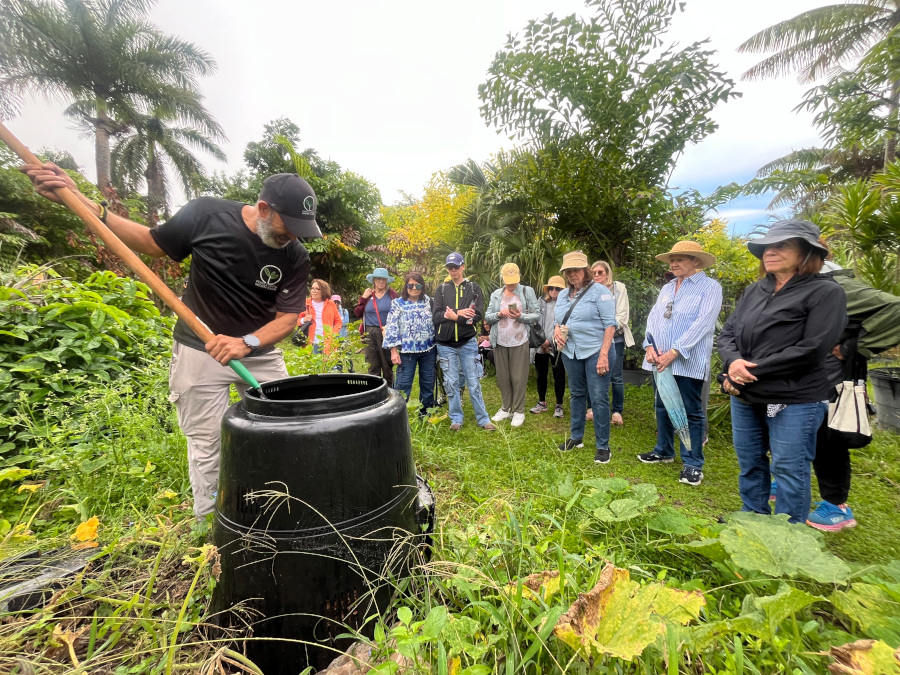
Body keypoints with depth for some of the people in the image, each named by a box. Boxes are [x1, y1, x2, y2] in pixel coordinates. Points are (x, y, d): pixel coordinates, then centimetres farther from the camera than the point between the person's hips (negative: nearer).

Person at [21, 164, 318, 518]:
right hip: (199, 351, -1)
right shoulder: (206, 215, -12)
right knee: (207, 446, 4)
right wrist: (82, 202, -5)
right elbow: (152, 242, 4)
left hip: (259, 351, 2)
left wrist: (246, 343, -29)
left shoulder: (296, 257, -12)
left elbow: (288, 317, -12)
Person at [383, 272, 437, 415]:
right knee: (404, 384, 0)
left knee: (428, 383, 13)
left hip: (428, 350, 3)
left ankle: (426, 411, 28)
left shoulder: (428, 301, 6)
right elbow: (392, 327, -6)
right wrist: (393, 350, -11)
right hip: (407, 351, -3)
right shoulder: (398, 303, -2)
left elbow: (435, 323, 11)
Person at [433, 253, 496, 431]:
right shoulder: (441, 289, 6)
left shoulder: (474, 288, 3)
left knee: (474, 383, 5)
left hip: (468, 343, -1)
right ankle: (456, 419, 20)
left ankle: (483, 419, 15)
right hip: (446, 345, 1)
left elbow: (478, 315, -9)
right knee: (451, 383, 7)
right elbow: (436, 315, -6)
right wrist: (460, 314, -17)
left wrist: (453, 316, -16)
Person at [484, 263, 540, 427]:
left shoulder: (527, 291, 2)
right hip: (500, 342, 3)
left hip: (519, 342, -3)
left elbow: (537, 315, -3)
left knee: (519, 378, 1)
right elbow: (487, 317, 6)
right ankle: (506, 408, 22)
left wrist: (521, 316, -18)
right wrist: (498, 314, -13)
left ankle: (519, 411, 11)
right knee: (503, 377, 9)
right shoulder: (495, 294, 10)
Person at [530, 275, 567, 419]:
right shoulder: (542, 301, 8)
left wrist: (550, 341, -11)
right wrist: (541, 340, -3)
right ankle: (542, 403, 28)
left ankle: (559, 405, 18)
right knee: (541, 375, 14)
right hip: (541, 346, 4)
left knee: (559, 376, 4)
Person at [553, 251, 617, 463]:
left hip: (595, 352, -6)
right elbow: (558, 321, 21)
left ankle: (603, 446, 8)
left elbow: (610, 324, -12)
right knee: (576, 394, 16)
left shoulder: (599, 291, -7)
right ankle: (576, 437, 29)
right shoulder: (563, 294, 13)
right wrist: (557, 330, -4)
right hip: (570, 352, 6)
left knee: (599, 398, -4)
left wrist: (604, 354, -19)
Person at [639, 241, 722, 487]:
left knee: (691, 412, 1)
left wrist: (674, 352, -20)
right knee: (662, 407, 15)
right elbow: (653, 317, 8)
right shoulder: (666, 288, 15)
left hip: (688, 362, -6)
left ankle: (693, 463, 13)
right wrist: (650, 346, -8)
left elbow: (702, 323, -16)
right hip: (660, 360, 7)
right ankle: (664, 451, 31)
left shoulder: (709, 287, -5)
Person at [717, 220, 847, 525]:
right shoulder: (754, 291, 9)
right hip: (744, 397, 6)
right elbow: (727, 333, 7)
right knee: (750, 464, 18)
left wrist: (750, 371, -17)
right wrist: (733, 362, -15)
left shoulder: (826, 292, -9)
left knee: (789, 471, 7)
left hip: (794, 401, -6)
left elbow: (811, 350, -18)